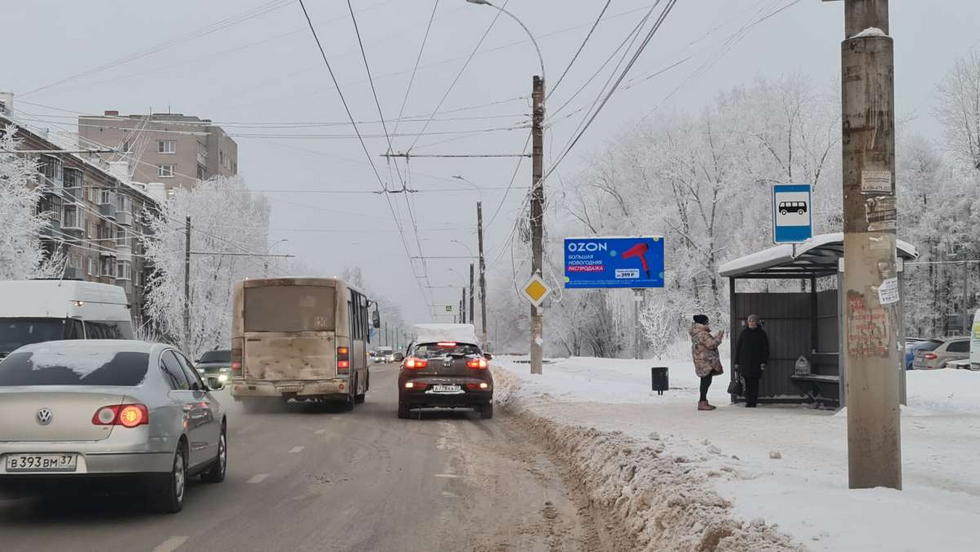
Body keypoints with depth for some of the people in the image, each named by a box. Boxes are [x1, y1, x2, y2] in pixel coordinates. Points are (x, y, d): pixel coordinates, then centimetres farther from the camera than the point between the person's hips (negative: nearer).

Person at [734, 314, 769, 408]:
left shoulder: (761, 334, 5)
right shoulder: (743, 333, 10)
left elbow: (765, 349, 4)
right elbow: (737, 348, 11)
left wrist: (763, 362, -5)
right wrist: (737, 362, 6)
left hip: (756, 363, -1)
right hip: (745, 362, 1)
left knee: (755, 382, -2)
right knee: (747, 382, -1)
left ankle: (754, 401, 3)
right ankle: (748, 401, 3)